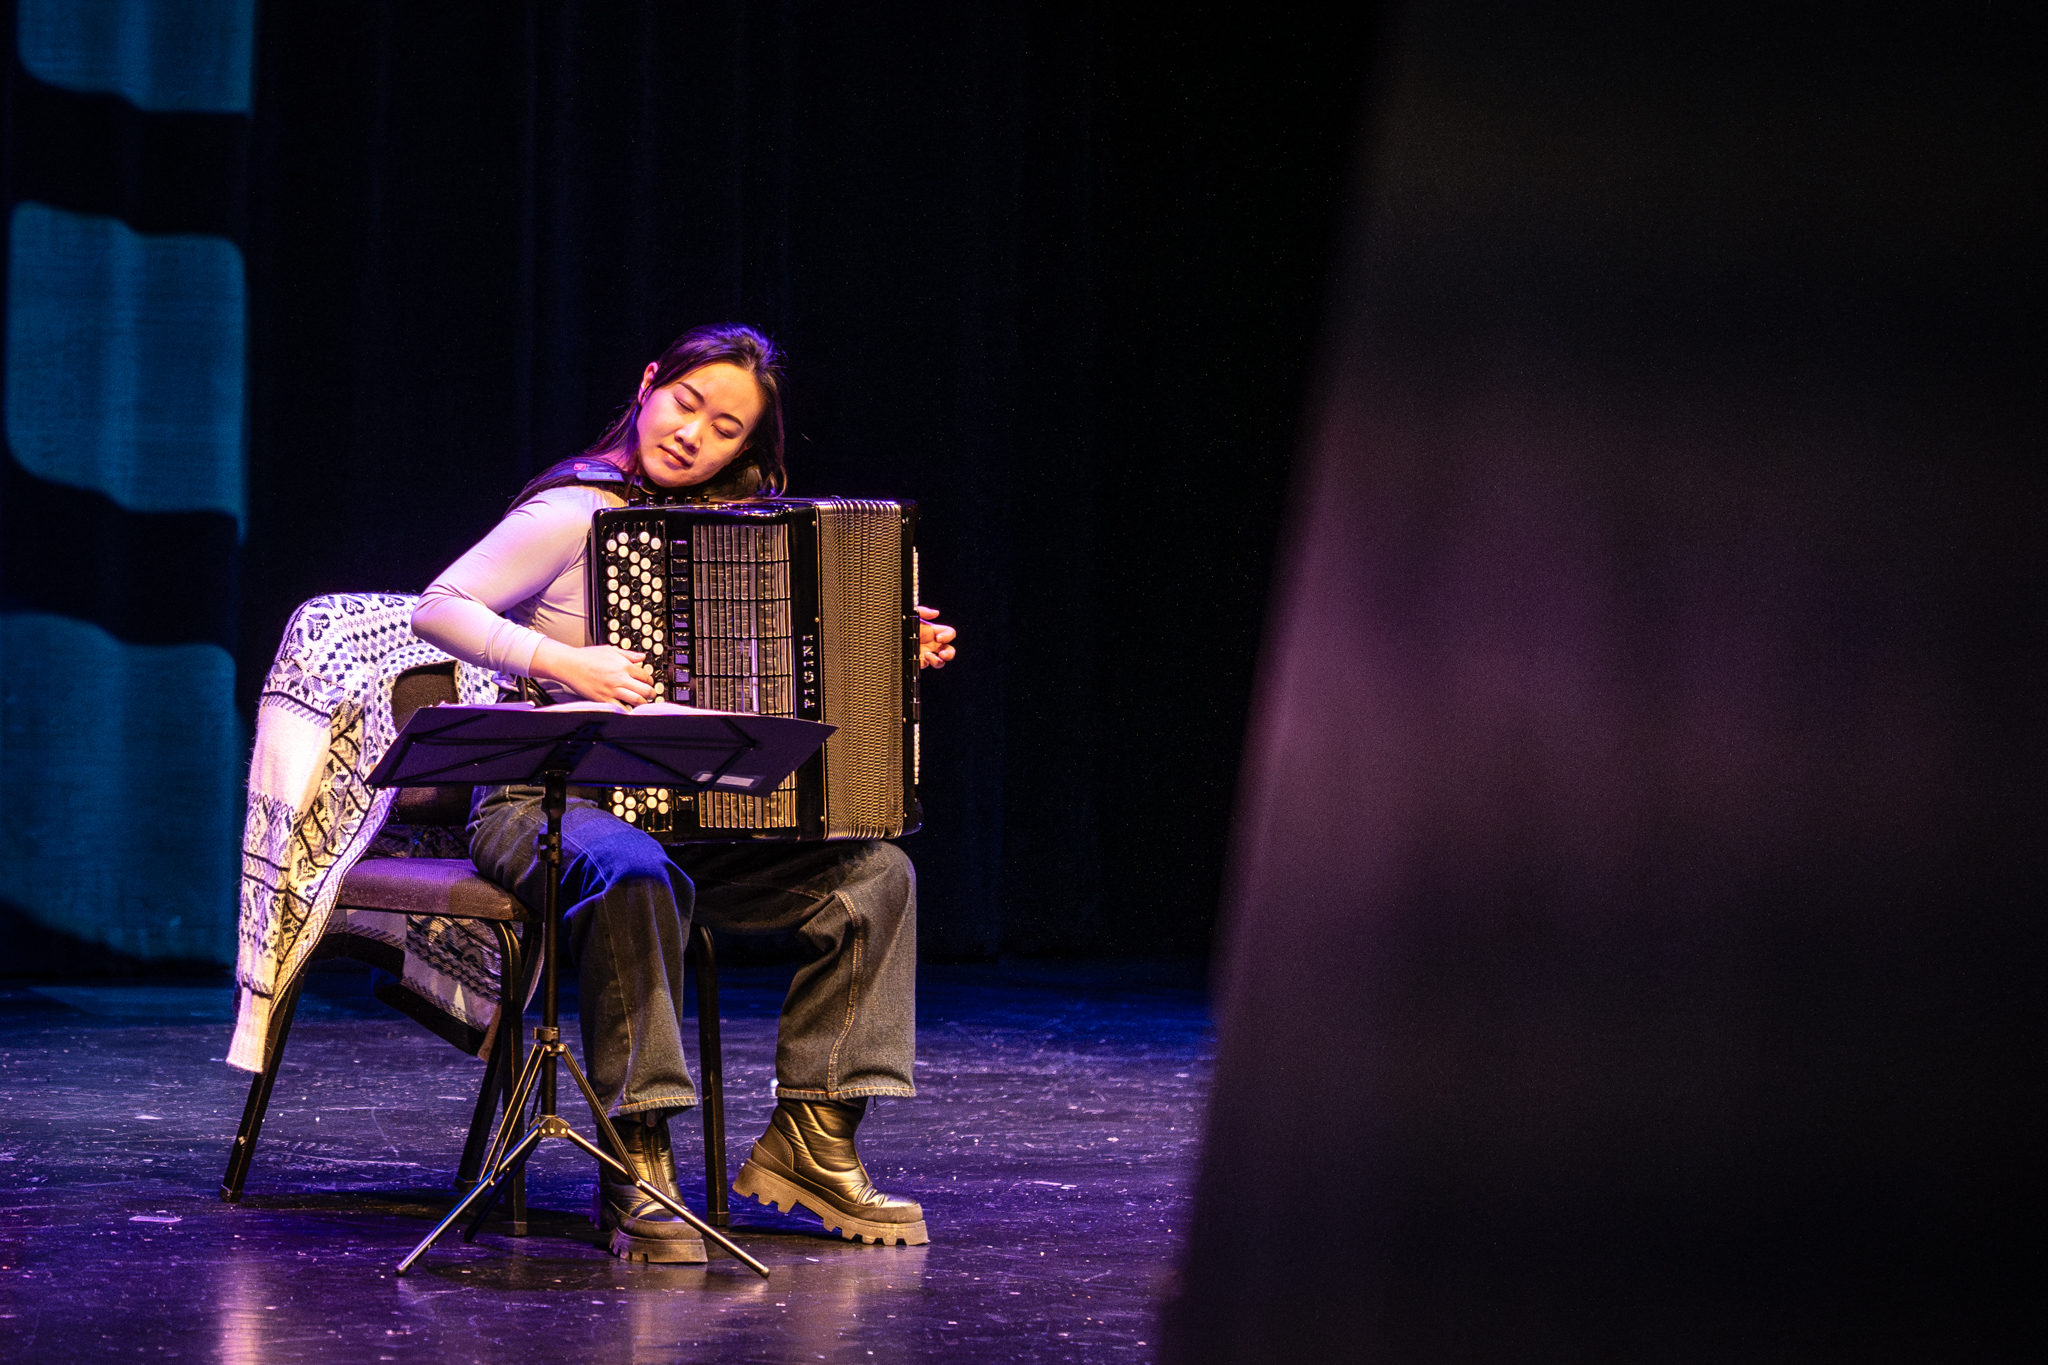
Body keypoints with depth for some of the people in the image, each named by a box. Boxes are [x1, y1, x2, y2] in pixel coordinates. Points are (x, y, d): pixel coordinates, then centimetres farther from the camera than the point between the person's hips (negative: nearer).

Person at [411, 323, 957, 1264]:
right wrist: (562, 662, -27)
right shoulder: (575, 513, -9)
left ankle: (811, 1137, -7)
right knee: (634, 877, -41)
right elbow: (438, 609, -15)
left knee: (876, 874, -10)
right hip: (539, 805, -7)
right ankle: (635, 1166, -35)